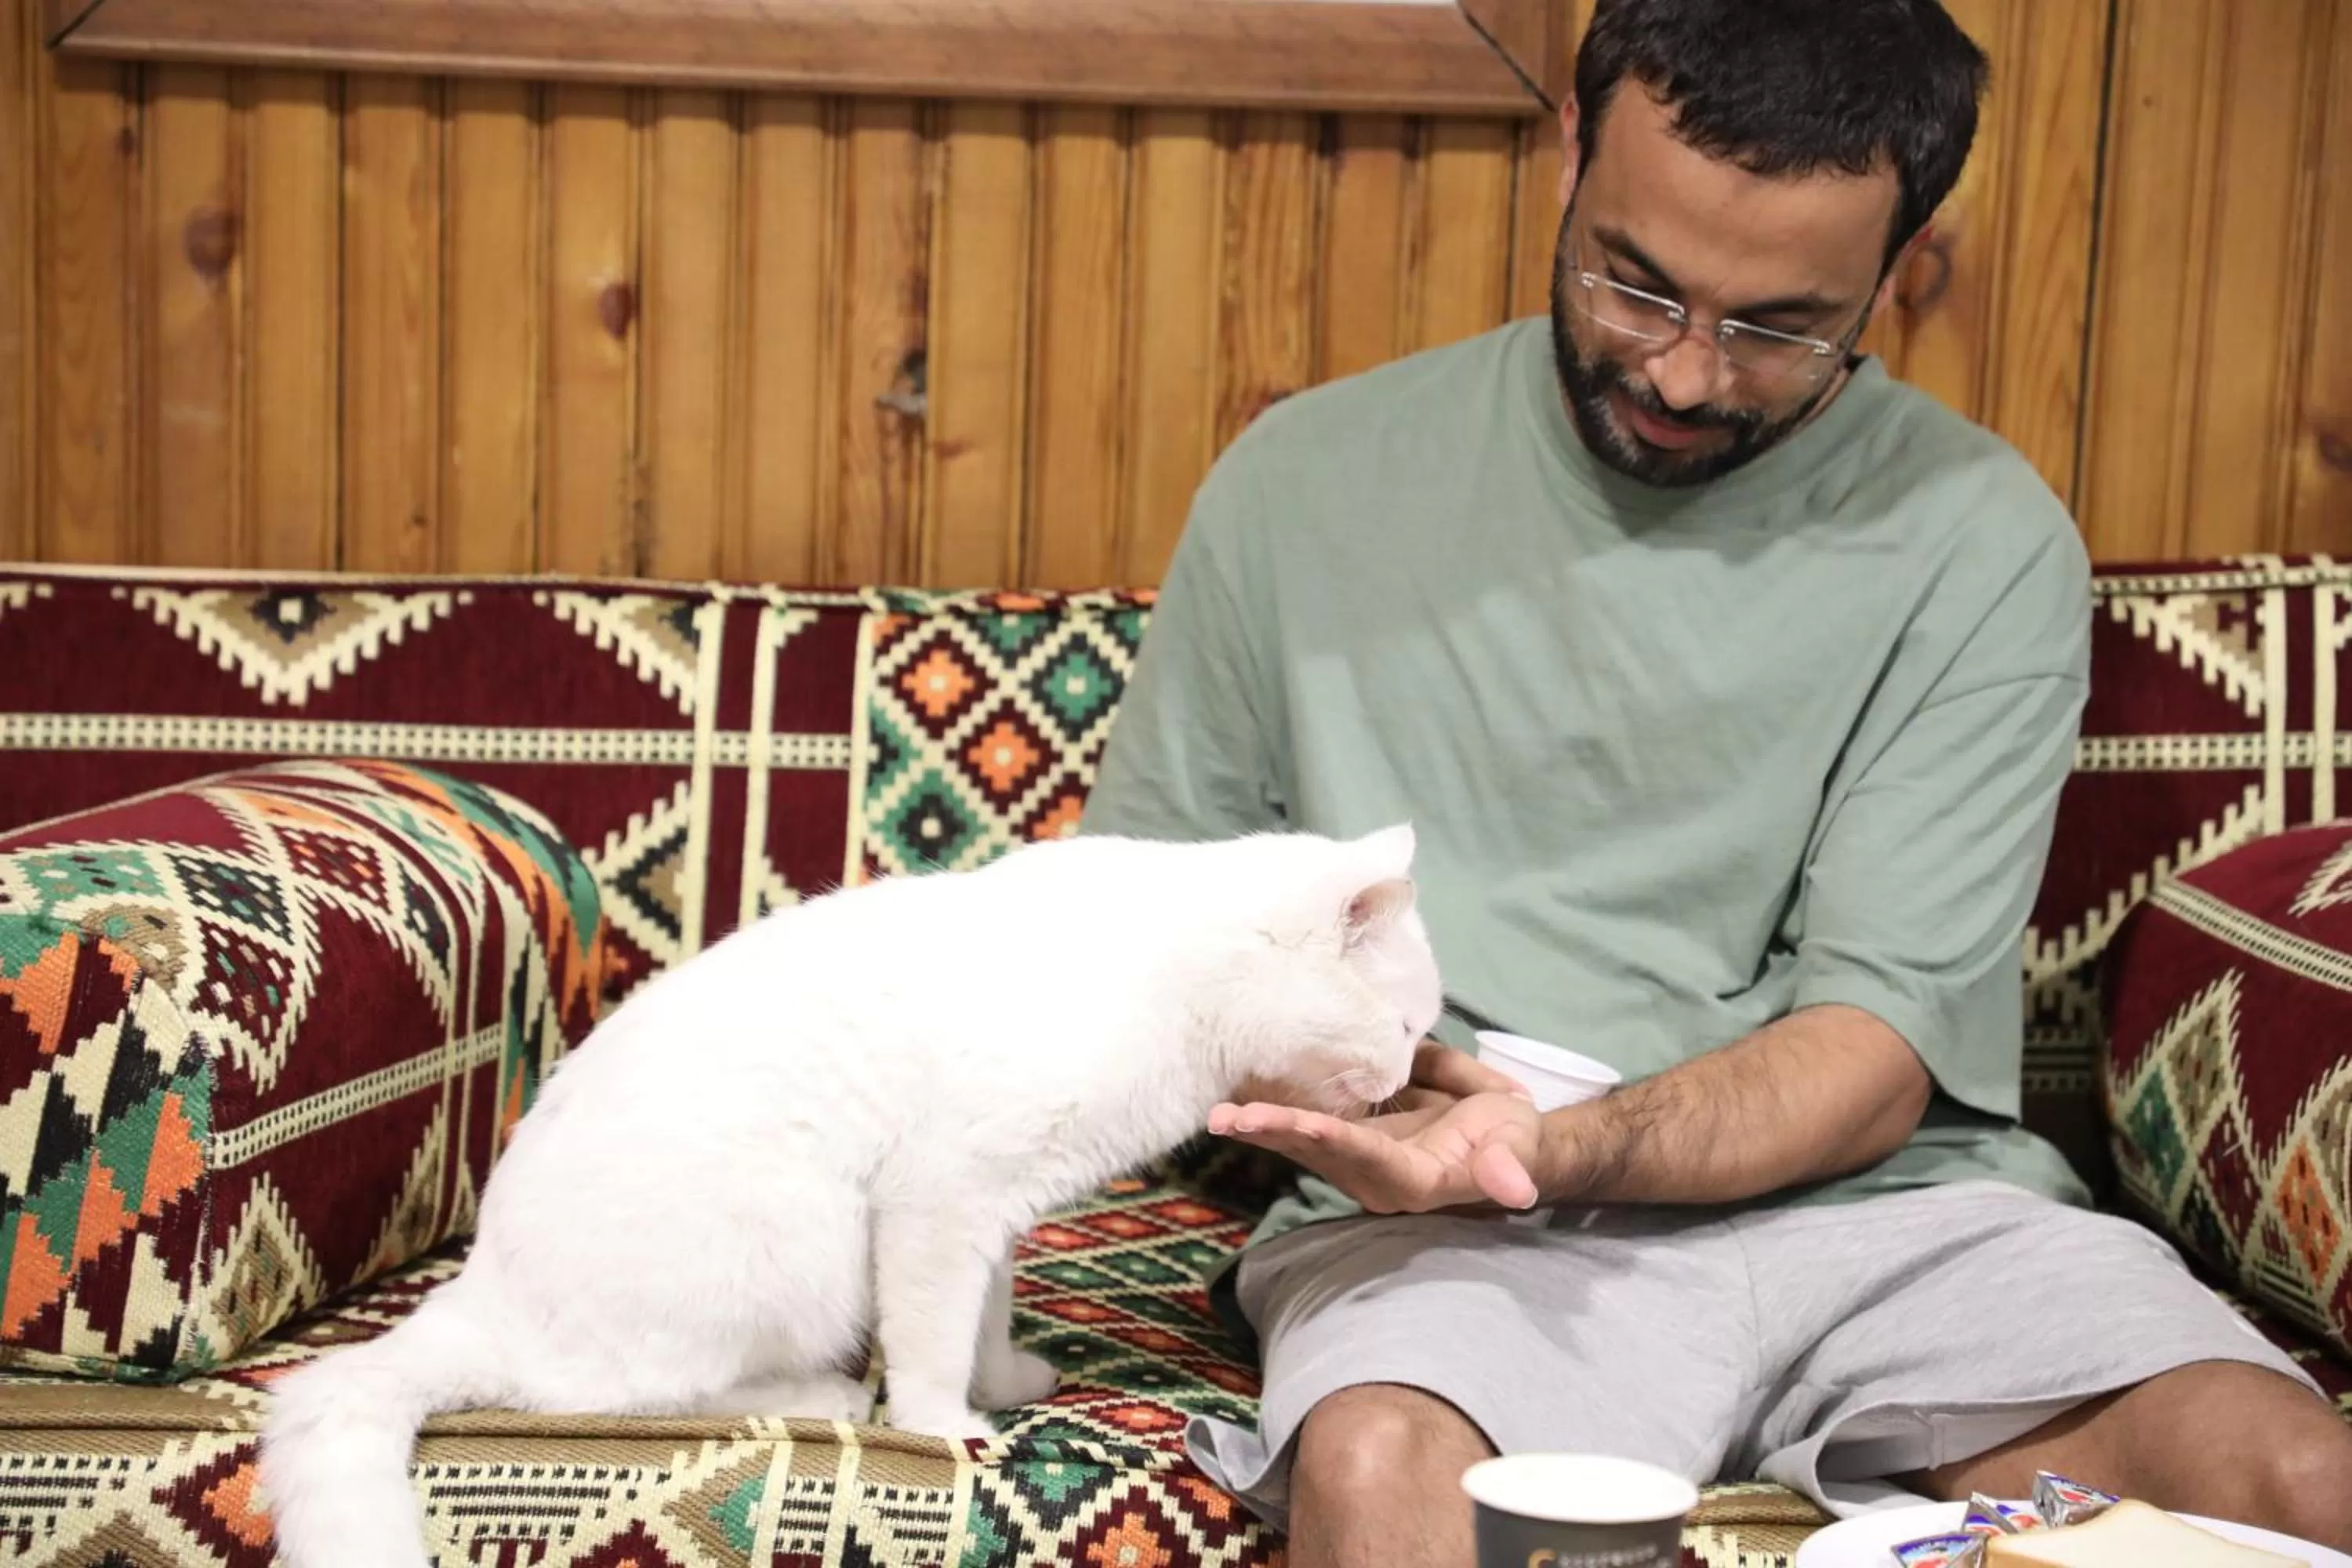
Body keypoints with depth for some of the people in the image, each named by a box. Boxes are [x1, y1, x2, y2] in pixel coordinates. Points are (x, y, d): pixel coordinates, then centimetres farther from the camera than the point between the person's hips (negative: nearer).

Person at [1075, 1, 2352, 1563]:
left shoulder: (1984, 541, 1)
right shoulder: (1308, 481, 5)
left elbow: (1880, 1053, -5)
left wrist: (1555, 1144, -23)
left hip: (1884, 1199, 2)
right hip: (1452, 1227, -2)